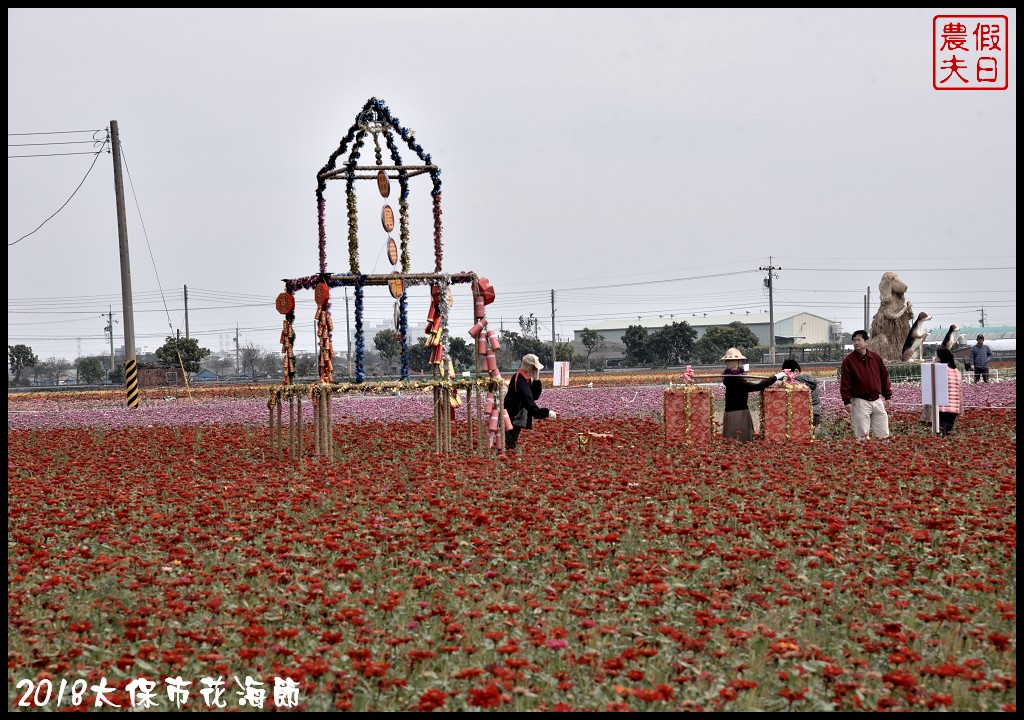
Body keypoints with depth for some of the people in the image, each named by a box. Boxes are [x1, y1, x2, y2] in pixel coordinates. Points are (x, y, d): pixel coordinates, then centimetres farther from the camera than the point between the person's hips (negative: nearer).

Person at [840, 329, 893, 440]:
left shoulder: (876, 357, 8)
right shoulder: (848, 360, -4)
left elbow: (884, 377, 14)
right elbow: (845, 382, -7)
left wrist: (887, 396, 11)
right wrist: (847, 401, -13)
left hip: (877, 401, 4)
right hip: (860, 402, -4)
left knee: (883, 435, 6)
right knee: (863, 437, -2)